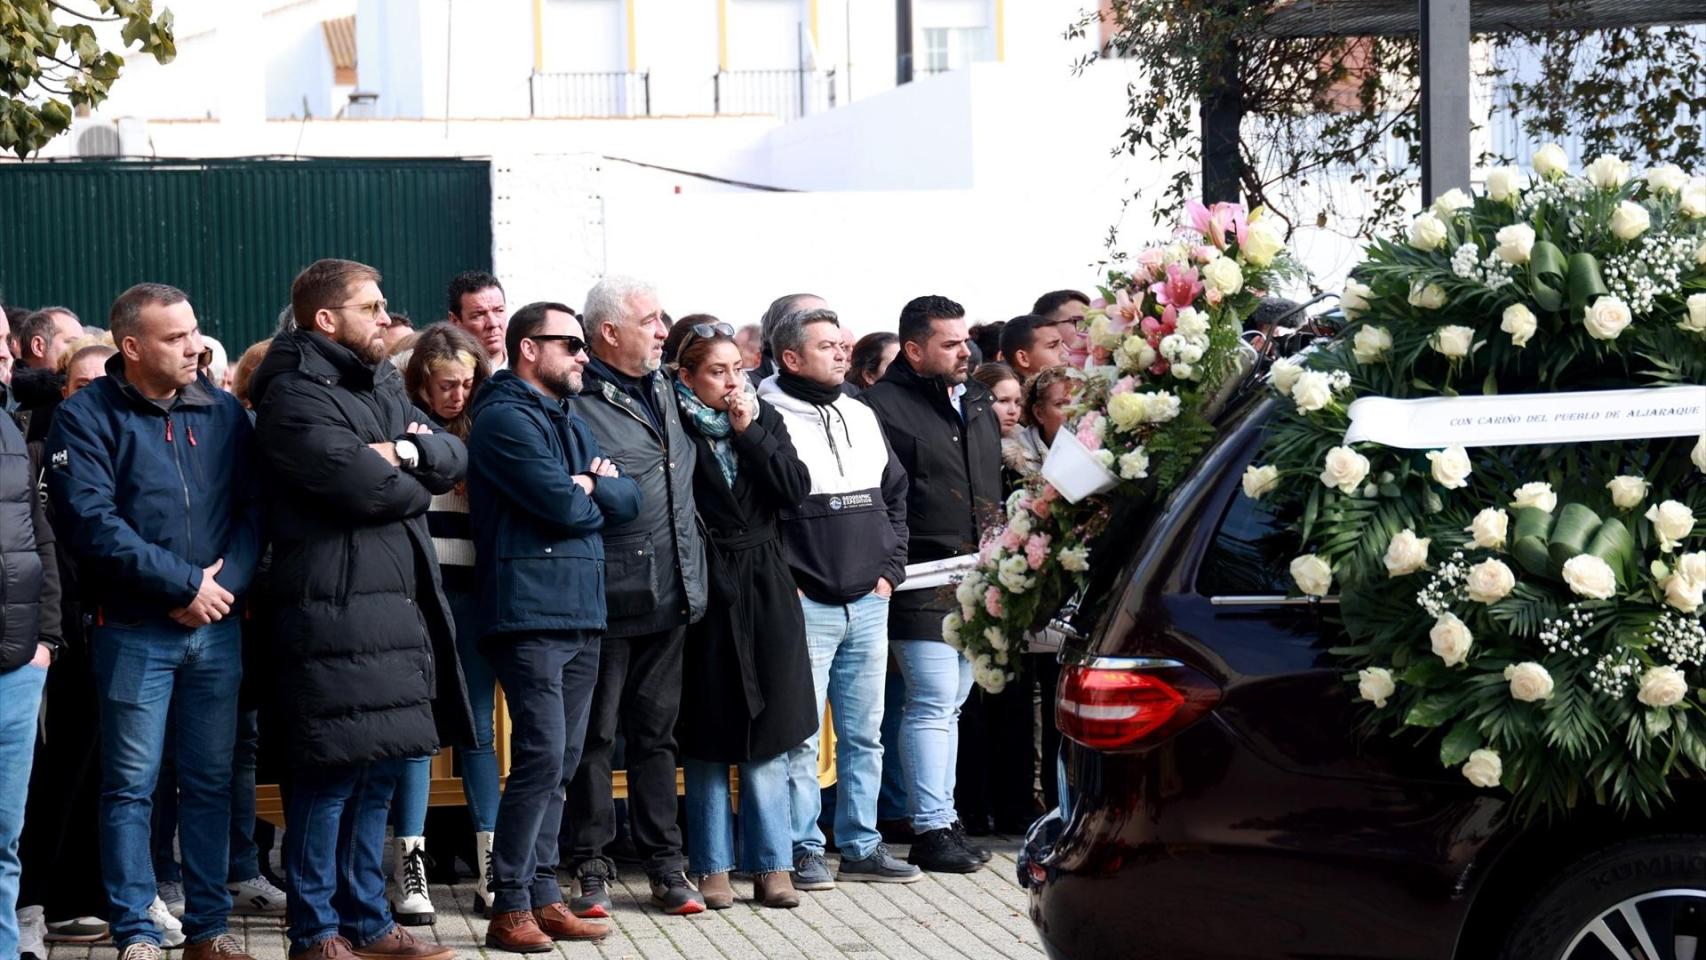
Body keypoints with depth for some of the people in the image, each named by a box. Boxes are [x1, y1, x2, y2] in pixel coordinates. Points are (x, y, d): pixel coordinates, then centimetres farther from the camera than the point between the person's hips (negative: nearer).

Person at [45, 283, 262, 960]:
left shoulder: (225, 412, 8)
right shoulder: (87, 417, -4)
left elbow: (254, 507, 5)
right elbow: (93, 523, -14)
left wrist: (226, 581, -12)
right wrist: (184, 584, -15)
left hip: (217, 626, 4)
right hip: (135, 631, -3)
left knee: (211, 782, 7)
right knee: (131, 786, 0)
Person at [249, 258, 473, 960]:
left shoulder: (382, 386, 19)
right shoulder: (294, 396, -9)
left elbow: (454, 457, 11)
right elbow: (360, 483, -20)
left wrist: (409, 451, -11)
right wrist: (417, 480, 0)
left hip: (397, 606, 9)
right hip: (334, 610, -9)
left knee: (378, 773, 14)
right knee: (331, 775, -5)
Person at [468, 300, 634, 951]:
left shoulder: (569, 422, 21)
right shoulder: (506, 419, -8)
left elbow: (627, 501, 12)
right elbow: (562, 504, -17)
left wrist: (589, 486, -6)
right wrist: (592, 496, 3)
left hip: (580, 614, 9)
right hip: (529, 611, -9)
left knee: (560, 763, 9)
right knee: (542, 758, -13)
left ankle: (543, 897, 14)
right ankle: (510, 908, -8)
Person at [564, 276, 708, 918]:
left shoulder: (664, 390, 15)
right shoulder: (576, 403, -11)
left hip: (669, 596, 7)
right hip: (609, 595, -7)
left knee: (656, 734, 13)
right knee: (594, 736, 2)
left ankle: (665, 866, 19)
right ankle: (591, 870, 10)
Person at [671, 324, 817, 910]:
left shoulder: (764, 418, 9)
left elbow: (796, 491, -3)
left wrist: (750, 432, -7)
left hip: (765, 591, 3)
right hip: (703, 591, -3)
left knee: (769, 736, 3)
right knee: (708, 739, 3)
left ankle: (773, 866, 9)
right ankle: (713, 867, 11)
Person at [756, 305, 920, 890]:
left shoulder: (862, 417, 14)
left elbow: (896, 495, 21)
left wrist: (890, 569, 11)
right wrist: (783, 583, -13)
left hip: (869, 603, 7)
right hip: (804, 605, -7)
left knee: (864, 733, 11)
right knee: (800, 737, -3)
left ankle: (862, 846, 19)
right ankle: (803, 849, 5)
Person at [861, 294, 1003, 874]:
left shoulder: (977, 402, 17)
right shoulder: (885, 405, -9)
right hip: (923, 582, -8)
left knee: (950, 704, 13)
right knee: (933, 703, -9)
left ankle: (943, 816, 20)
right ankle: (932, 829, -5)